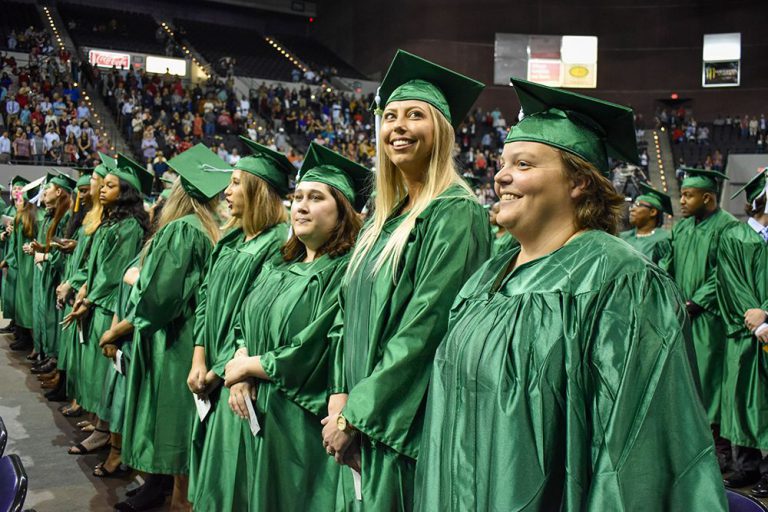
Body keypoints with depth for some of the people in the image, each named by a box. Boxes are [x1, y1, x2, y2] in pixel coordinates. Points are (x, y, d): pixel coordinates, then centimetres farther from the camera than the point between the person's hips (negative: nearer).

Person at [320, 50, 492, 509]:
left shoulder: (455, 213, -14)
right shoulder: (386, 219, 11)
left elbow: (427, 325, -20)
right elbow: (353, 314, 12)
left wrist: (355, 412, -16)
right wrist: (341, 397, 0)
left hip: (407, 424, -7)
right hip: (363, 418, 7)